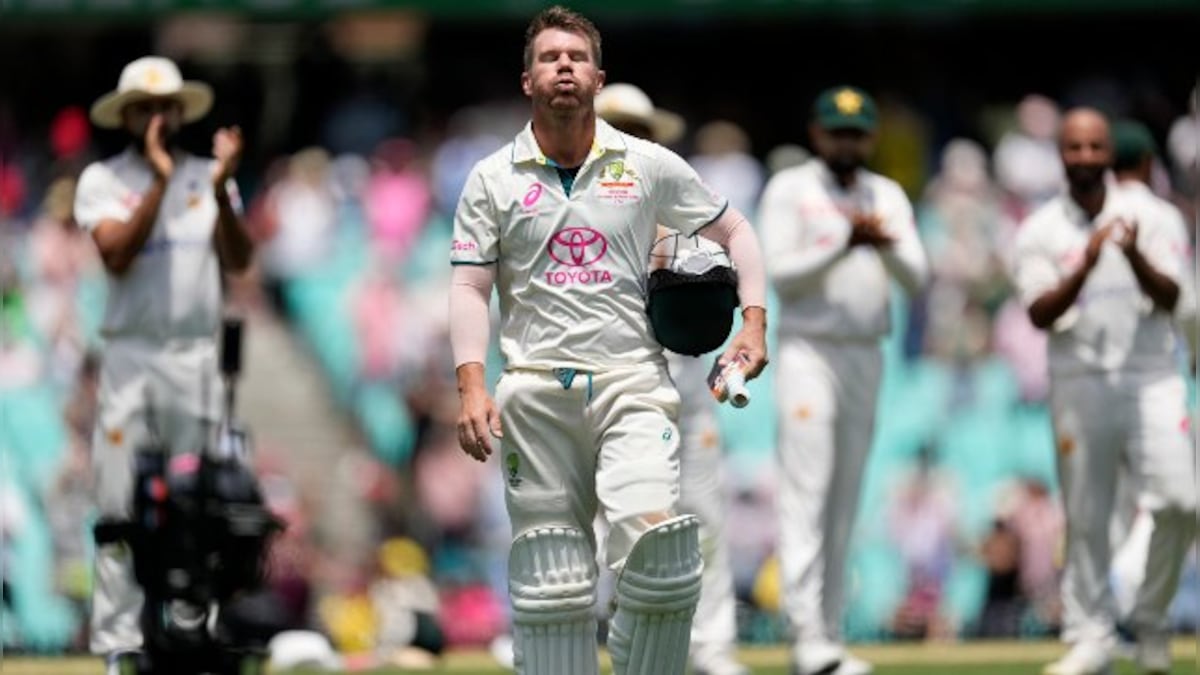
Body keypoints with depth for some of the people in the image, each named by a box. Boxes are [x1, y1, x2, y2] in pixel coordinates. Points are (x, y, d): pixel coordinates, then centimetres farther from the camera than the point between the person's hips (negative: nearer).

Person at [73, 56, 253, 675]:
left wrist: (221, 190, -18)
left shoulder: (208, 177, 10)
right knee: (120, 505, -6)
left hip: (196, 358, 2)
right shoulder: (103, 180, 3)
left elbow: (238, 261, -2)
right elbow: (117, 255, -13)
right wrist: (160, 181, -19)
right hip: (131, 356, -2)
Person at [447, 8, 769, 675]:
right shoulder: (493, 179, 7)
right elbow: (470, 288, 4)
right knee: (550, 578, 0)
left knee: (658, 541, -21)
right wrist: (473, 387, -10)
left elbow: (734, 232, 17)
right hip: (536, 390, 1)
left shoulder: (650, 166, 7)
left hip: (632, 384, -1)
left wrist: (754, 321, 4)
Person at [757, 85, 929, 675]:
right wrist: (845, 243, -20)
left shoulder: (888, 196, 12)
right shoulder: (789, 190, 0)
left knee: (844, 502, 6)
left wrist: (884, 244, -17)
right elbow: (780, 273, -10)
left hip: (867, 357, 5)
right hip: (809, 353, -5)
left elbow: (916, 278, 2)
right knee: (806, 494, -12)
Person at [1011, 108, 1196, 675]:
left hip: (1151, 377, 0)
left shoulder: (1146, 216, 6)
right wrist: (1085, 267, -21)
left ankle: (1151, 618, 4)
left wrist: (1135, 257, -22)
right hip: (1079, 385, 0)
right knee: (1085, 517, 1)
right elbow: (1040, 314, -6)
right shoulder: (1039, 231, 5)